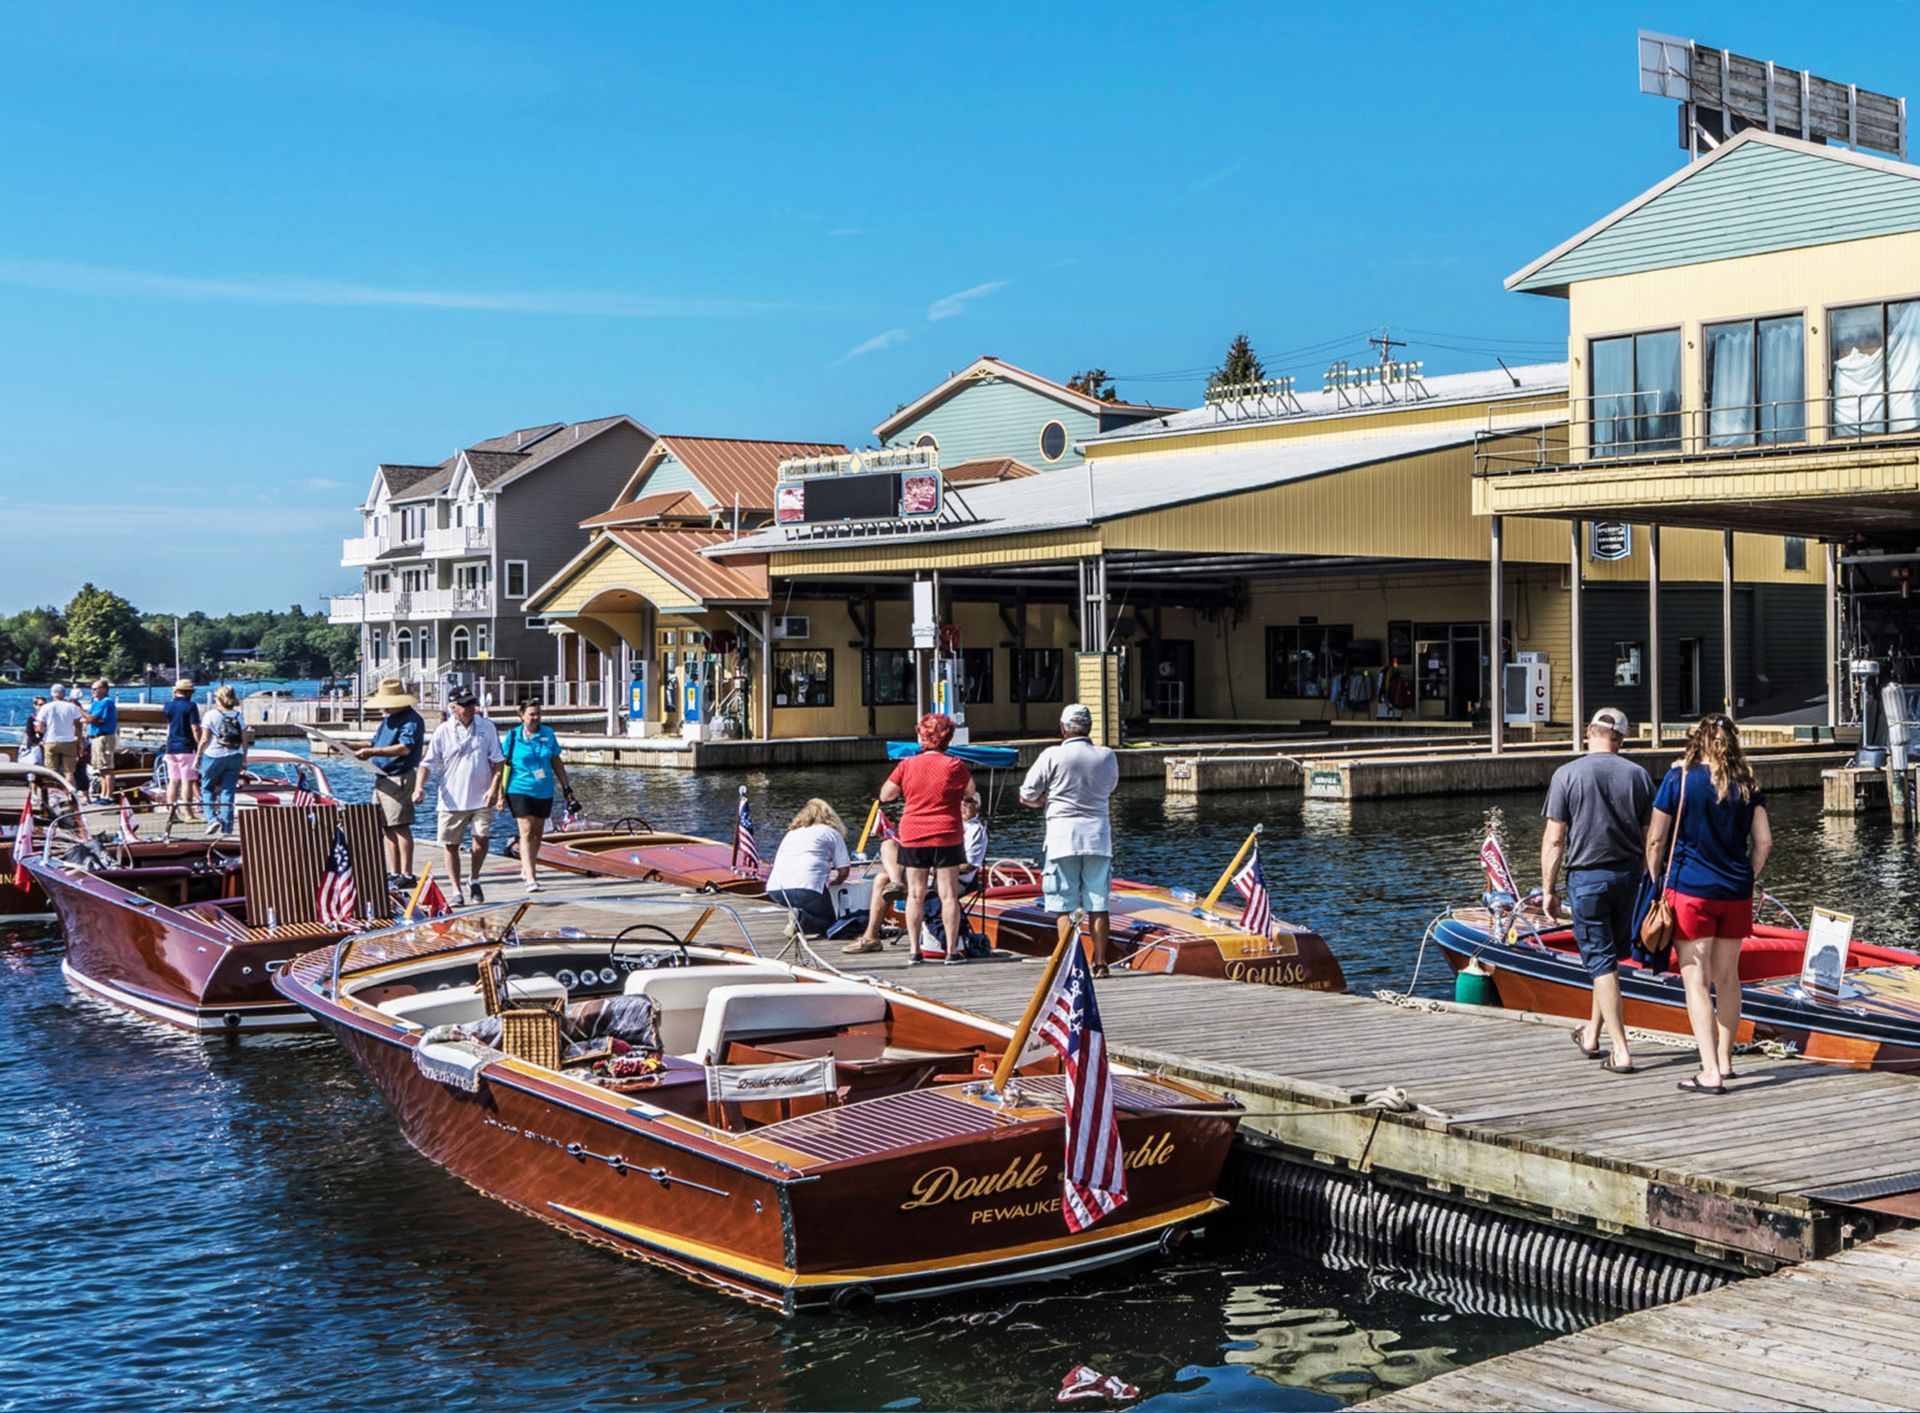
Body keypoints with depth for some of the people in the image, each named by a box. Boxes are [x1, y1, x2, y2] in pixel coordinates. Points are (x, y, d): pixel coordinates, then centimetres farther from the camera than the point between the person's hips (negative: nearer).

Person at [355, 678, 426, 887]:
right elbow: (378, 746, 24)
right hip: (382, 779, 10)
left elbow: (405, 748, -25)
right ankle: (393, 873, 17)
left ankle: (406, 875, -6)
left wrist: (372, 752, -29)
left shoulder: (411, 720, -12)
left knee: (400, 827, -9)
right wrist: (362, 751, 8)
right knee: (387, 828, 11)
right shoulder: (388, 719, 19)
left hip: (400, 779, -10)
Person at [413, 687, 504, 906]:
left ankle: (474, 880, 21)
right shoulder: (442, 731, -1)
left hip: (482, 798, 1)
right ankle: (457, 890, 13)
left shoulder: (486, 727, 3)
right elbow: (428, 763, -1)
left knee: (482, 838, -4)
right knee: (450, 845, 1)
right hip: (452, 800, -1)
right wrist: (419, 787, -16)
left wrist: (494, 788, -6)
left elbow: (497, 760, 5)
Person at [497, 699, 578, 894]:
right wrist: (500, 794, -4)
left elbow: (556, 763, 12)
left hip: (544, 792, 4)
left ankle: (526, 869, 32)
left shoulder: (548, 734, 5)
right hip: (520, 790, -4)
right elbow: (502, 766, -1)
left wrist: (567, 788, 10)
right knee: (526, 832, -12)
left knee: (537, 833, 12)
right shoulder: (513, 737, -4)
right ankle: (531, 879, -18)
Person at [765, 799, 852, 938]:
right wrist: (831, 882, 33)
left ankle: (796, 914, 0)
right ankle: (802, 921, -18)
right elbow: (843, 871, 12)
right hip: (806, 889, -5)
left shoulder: (791, 833, 31)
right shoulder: (832, 833, 18)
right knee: (831, 920, 10)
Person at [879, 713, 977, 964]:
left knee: (915, 893, 8)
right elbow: (971, 793, 8)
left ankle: (914, 950, 8)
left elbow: (885, 795, 6)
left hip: (912, 837, 2)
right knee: (948, 894, 2)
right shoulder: (954, 766, -7)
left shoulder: (907, 765, -1)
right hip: (946, 837, -2)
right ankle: (951, 950, 4)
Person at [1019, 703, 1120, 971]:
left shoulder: (1052, 756, -6)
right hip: (1098, 834, 3)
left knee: (1064, 907, 1)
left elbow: (1026, 797, -3)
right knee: (1098, 904, 8)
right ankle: (1099, 963, 9)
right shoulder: (1107, 757, 3)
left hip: (1063, 834, -3)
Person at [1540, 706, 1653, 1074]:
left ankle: (1621, 1051, -2)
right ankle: (1591, 1035, 31)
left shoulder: (1567, 775, -8)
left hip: (1587, 877, -4)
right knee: (1611, 956, 18)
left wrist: (1548, 888, -2)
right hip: (1628, 875, 4)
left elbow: (1554, 839, -9)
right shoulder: (1639, 776, 1)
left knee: (1600, 962, 1)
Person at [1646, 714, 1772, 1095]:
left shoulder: (1679, 779, -6)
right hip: (1735, 893, 4)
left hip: (1690, 890, -4)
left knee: (1696, 981, -3)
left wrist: (1655, 882, 6)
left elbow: (1656, 841, -5)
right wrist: (1748, 879, 17)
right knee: (1727, 977, 16)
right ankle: (1724, 1061, 28)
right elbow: (1764, 842, 4)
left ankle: (1710, 1073, -10)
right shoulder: (1747, 785, 4)